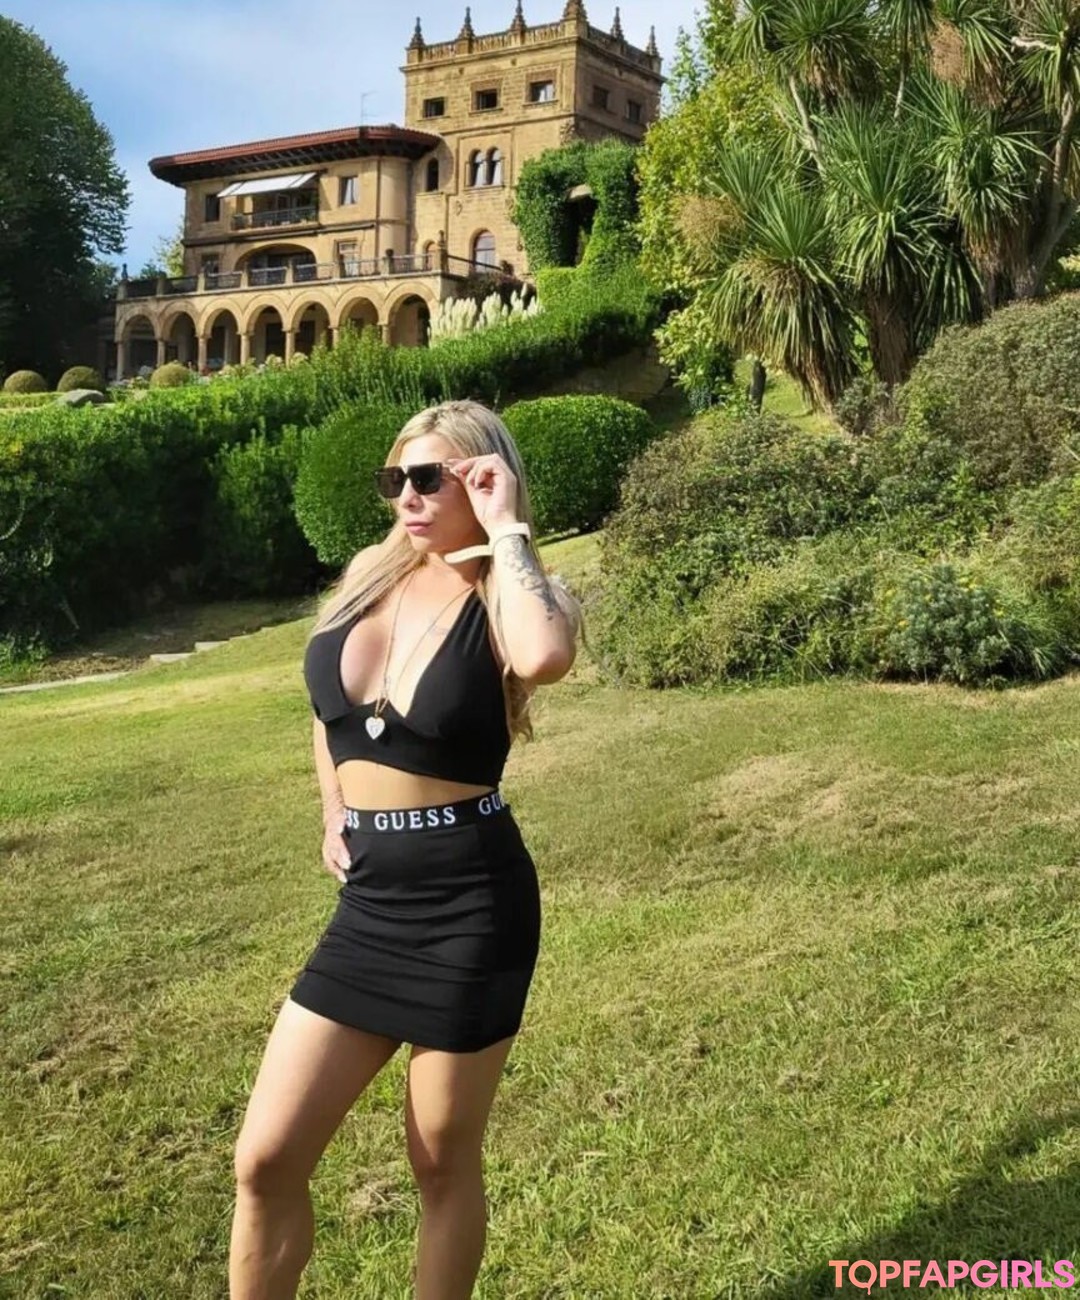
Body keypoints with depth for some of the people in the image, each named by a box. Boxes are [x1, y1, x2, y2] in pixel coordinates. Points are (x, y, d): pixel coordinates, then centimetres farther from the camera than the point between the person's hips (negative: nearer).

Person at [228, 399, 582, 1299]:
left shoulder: (507, 604, -10)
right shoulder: (370, 577, 6)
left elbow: (547, 659, -37)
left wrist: (506, 529, -23)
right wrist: (335, 808, 14)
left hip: (471, 905, -5)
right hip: (368, 904, 6)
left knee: (444, 1164, 12)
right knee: (266, 1161, 8)